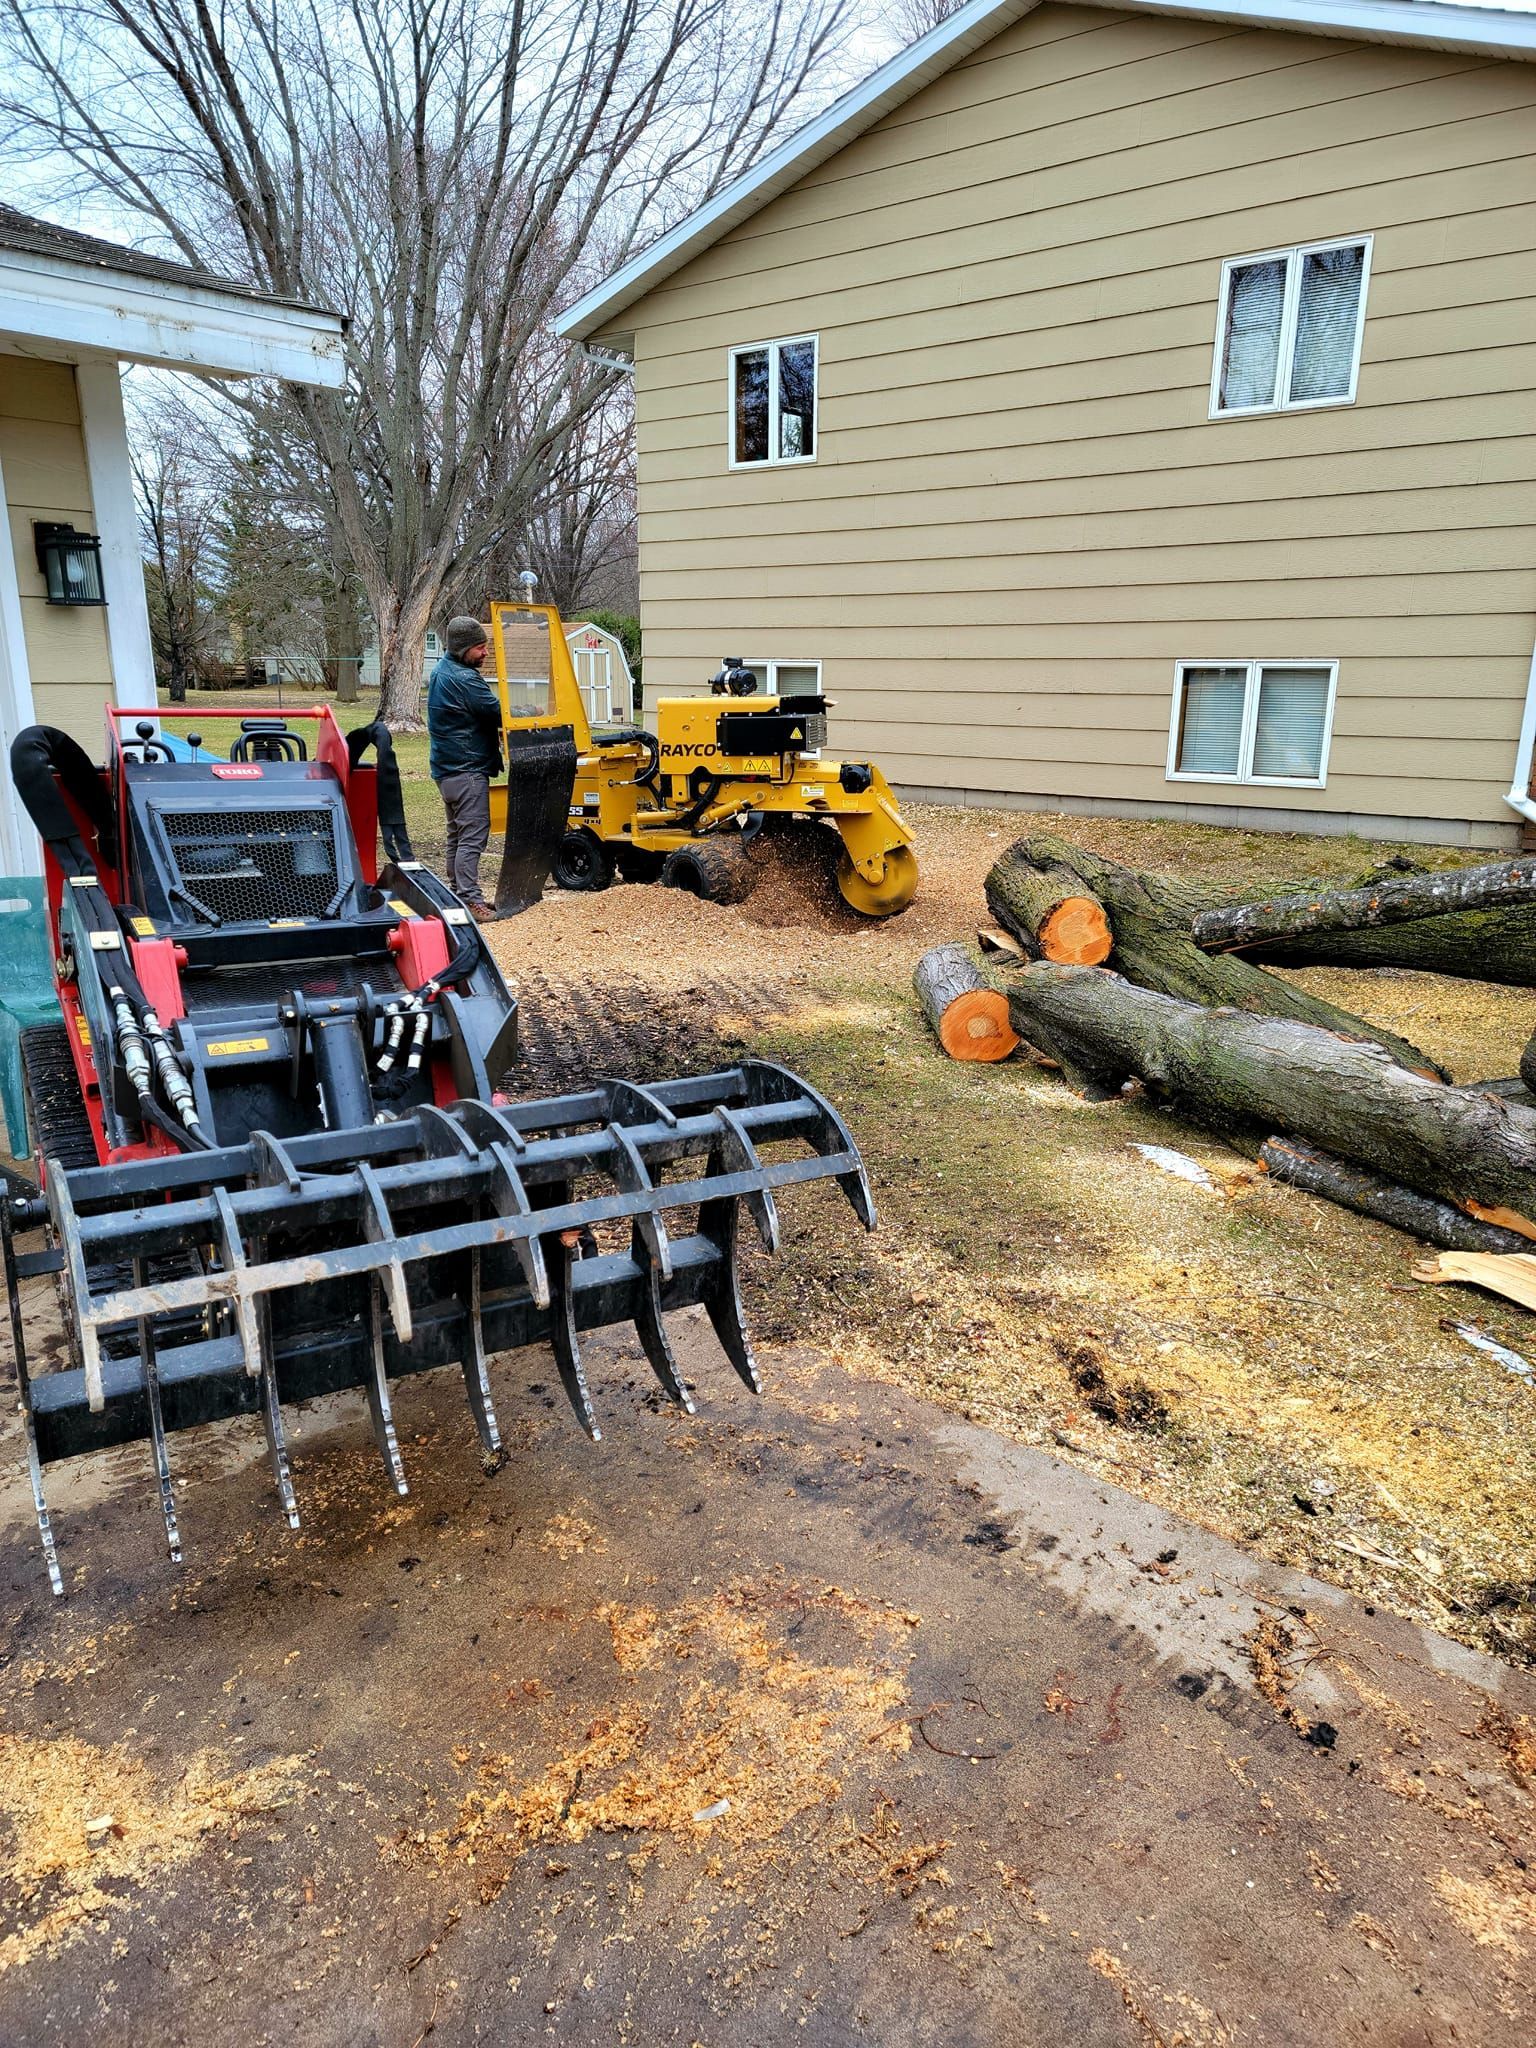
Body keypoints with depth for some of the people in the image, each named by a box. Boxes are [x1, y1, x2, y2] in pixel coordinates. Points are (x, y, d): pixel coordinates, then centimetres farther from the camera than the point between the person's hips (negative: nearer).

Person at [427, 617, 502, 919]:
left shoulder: (441, 672, 15)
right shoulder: (464, 679, -18)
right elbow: (497, 712, -18)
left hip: (447, 768, 11)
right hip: (468, 770, -11)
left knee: (458, 835, 15)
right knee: (473, 836, -10)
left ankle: (457, 894, 22)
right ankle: (470, 901, -12)